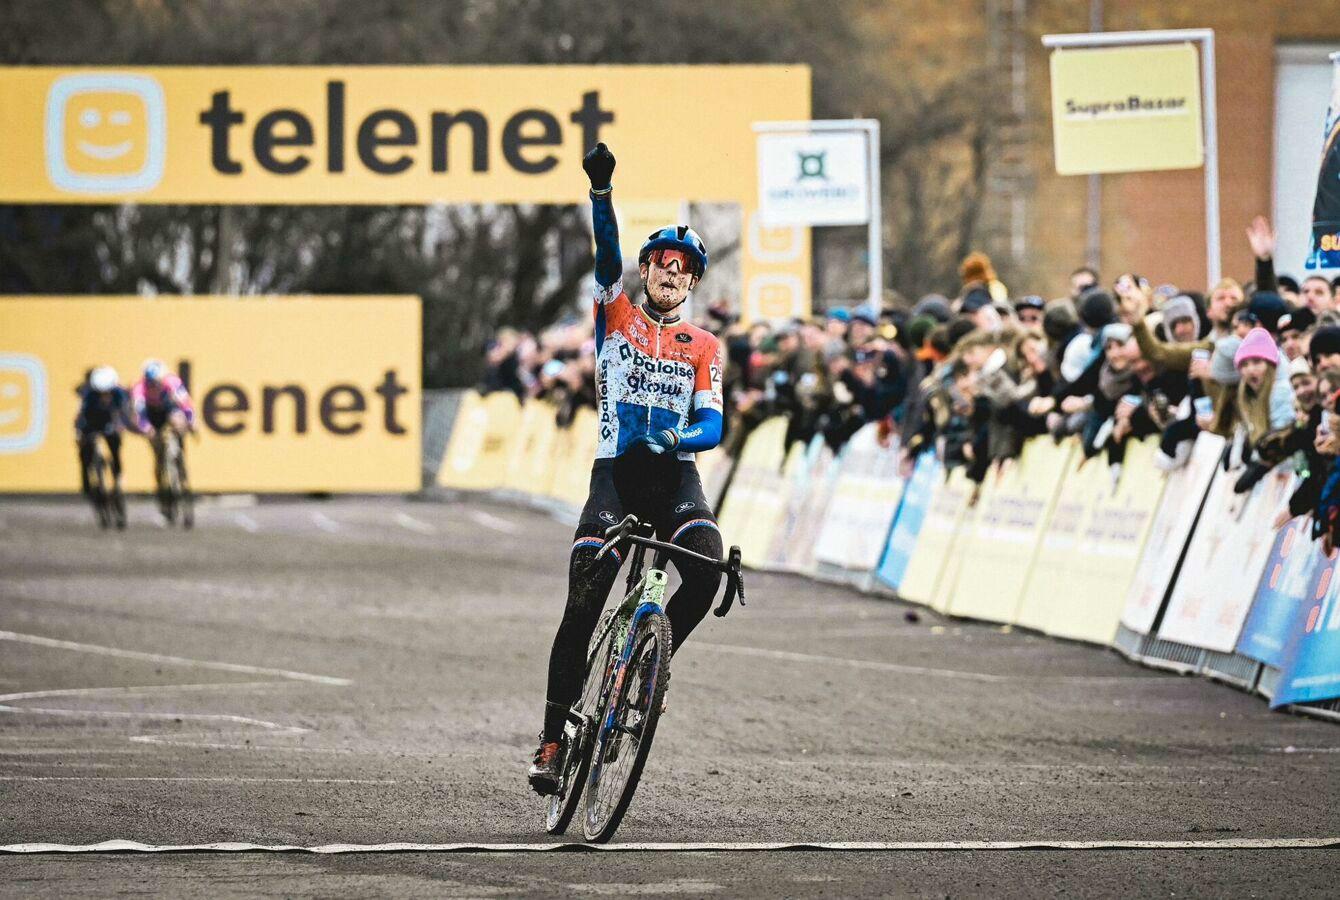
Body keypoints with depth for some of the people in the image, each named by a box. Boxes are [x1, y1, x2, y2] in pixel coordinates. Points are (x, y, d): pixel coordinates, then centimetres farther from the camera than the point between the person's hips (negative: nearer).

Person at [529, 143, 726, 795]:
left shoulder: (703, 348, 11)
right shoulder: (615, 315, 10)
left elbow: (712, 424, -3)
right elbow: (607, 252, -8)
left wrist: (677, 439, -26)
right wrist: (601, 188, -25)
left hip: (675, 477, 1)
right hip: (615, 474, -1)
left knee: (707, 570, -28)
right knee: (583, 605, -11)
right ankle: (553, 740, -6)